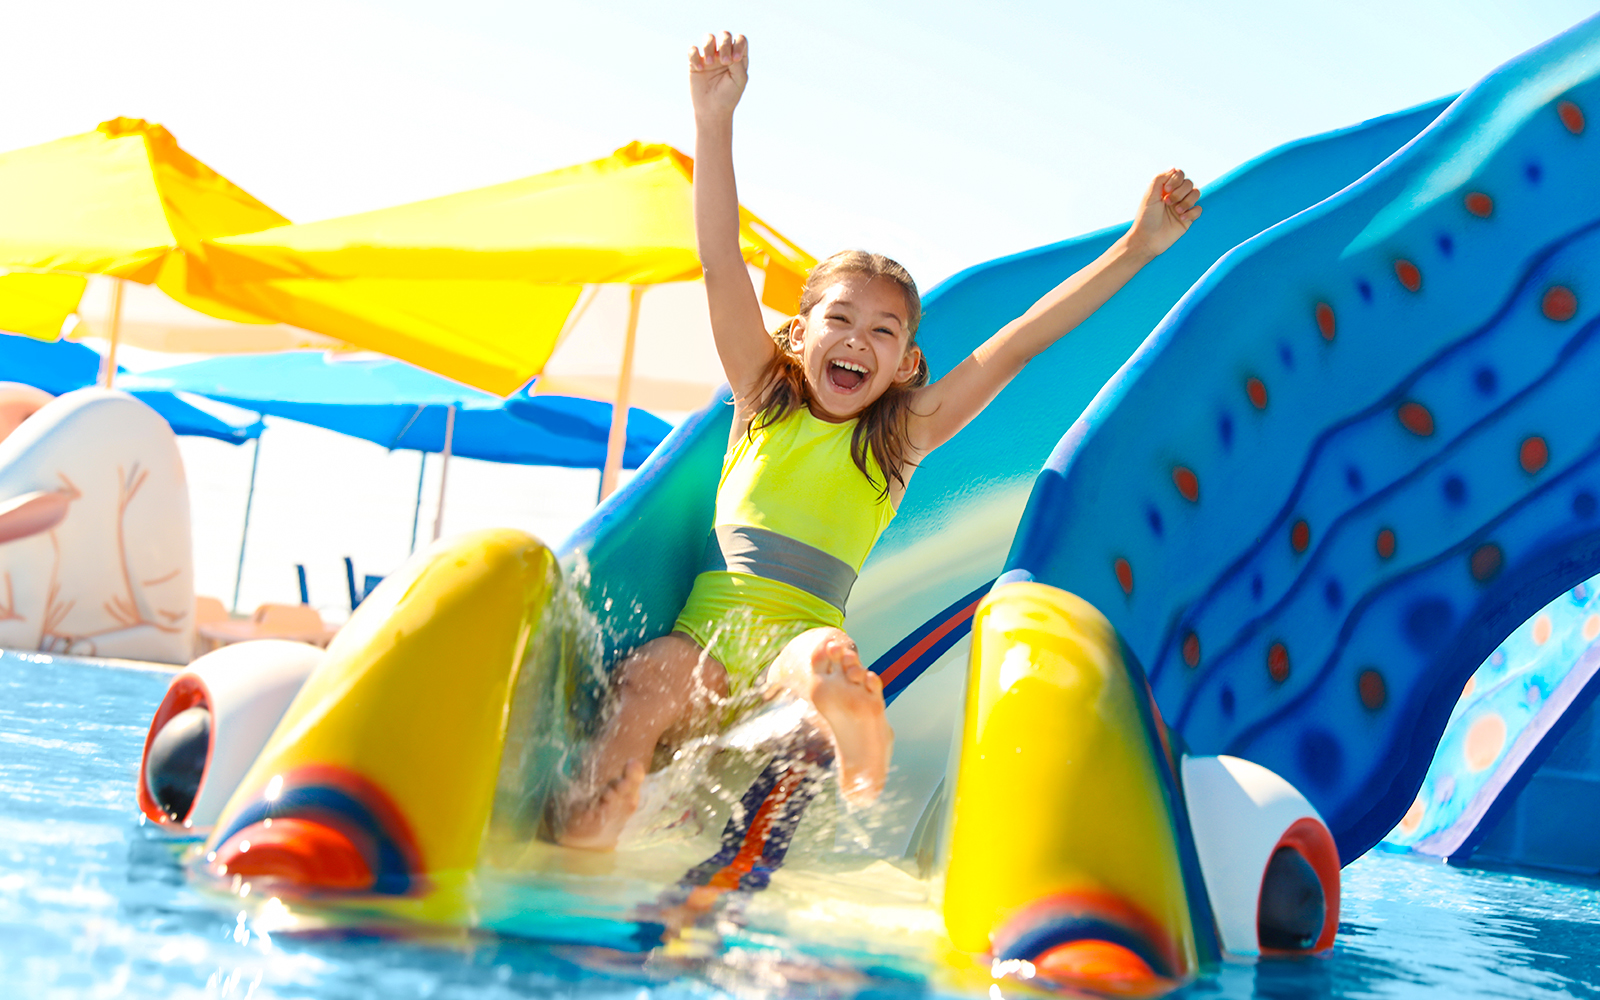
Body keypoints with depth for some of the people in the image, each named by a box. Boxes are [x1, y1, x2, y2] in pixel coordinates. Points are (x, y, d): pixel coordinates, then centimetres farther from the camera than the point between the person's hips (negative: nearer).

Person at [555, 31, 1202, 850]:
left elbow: (1015, 345, 7)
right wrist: (714, 120, -2)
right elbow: (721, 267, 6)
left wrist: (1138, 247, 3)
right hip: (703, 635, 1)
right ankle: (576, 870, -24)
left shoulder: (902, 438, 13)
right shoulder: (764, 400, 14)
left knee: (829, 663, -36)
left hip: (795, 644, -1)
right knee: (644, 681, -31)